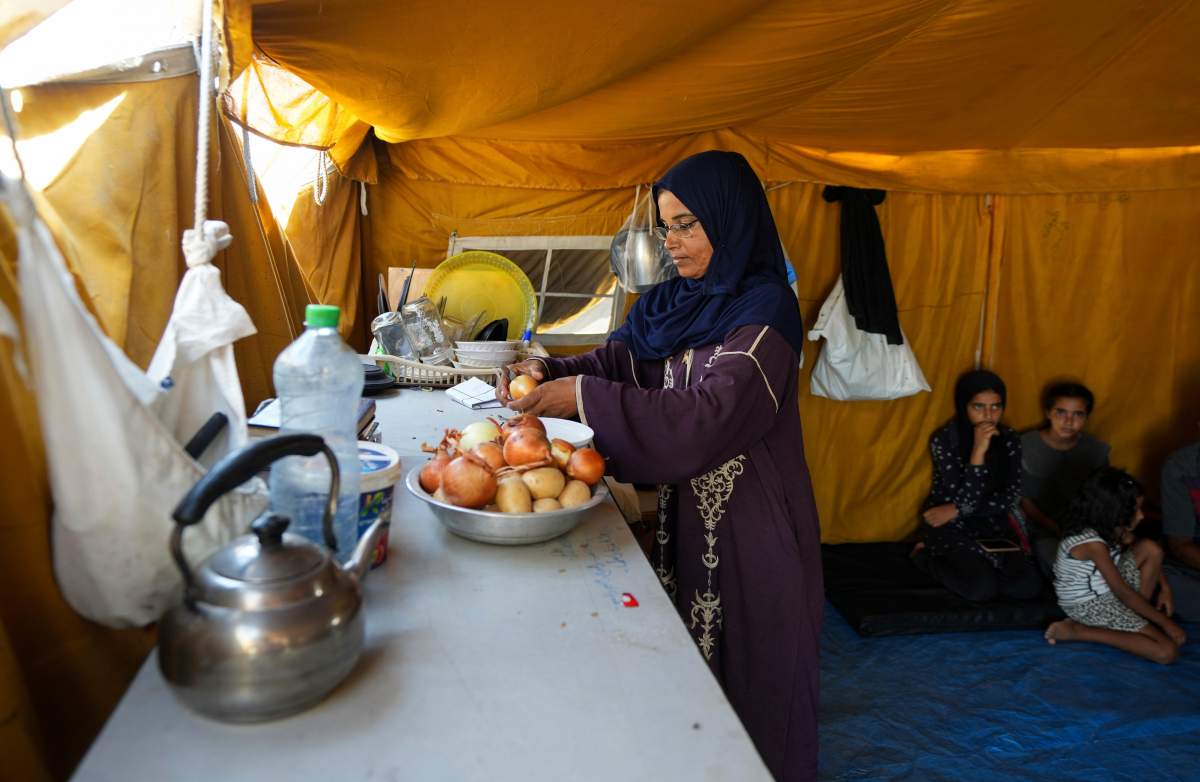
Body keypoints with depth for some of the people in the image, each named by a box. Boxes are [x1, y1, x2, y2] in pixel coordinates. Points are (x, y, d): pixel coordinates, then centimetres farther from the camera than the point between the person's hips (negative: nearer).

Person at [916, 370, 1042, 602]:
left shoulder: (1009, 439, -1)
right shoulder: (944, 440, -15)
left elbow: (1010, 497, -6)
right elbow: (964, 499, -22)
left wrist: (956, 510, -15)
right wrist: (978, 451, -31)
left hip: (991, 524, 5)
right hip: (949, 526, -4)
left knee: (1029, 587, -17)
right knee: (983, 588, -26)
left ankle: (975, 564, 8)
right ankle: (928, 557, 1)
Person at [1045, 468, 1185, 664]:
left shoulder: (1109, 525, -5)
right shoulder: (1092, 543, -30)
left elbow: (1151, 554, 13)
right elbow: (1123, 593, -22)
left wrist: (1164, 587, 3)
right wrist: (1165, 622, -13)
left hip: (1106, 588, 9)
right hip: (1090, 605, -9)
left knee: (1151, 548, -6)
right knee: (1167, 652, -14)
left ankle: (1135, 618, 0)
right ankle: (1076, 630, -9)